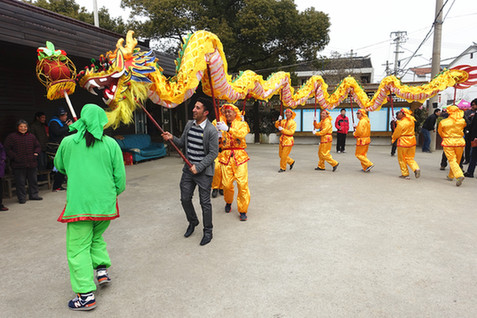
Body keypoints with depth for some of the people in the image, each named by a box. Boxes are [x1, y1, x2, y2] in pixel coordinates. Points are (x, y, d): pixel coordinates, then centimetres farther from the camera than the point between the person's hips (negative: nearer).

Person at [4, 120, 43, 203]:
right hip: (19, 165, -4)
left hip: (32, 163, 4)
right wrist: (14, 157, -11)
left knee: (33, 180, 12)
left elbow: (38, 146, 21)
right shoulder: (11, 137, -1)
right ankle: (22, 197, 11)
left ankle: (34, 195, 25)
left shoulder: (31, 136, 12)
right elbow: (7, 149, -3)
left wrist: (36, 153, 3)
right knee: (20, 182, 1)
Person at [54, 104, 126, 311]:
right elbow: (120, 175, 1)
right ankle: (102, 268, 17)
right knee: (96, 237, 27)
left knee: (78, 248, 5)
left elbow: (59, 167, 16)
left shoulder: (68, 142, -1)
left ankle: (86, 295, 5)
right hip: (106, 202, 3)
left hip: (78, 203, -2)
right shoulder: (111, 144, -2)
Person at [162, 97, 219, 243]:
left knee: (205, 203, 4)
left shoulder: (211, 130, -15)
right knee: (185, 199, 14)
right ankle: (193, 222, 40)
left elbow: (213, 154, -15)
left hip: (204, 172, -6)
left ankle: (208, 231, 23)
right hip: (188, 169, 6)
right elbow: (183, 143, 14)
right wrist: (172, 138, -6)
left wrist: (198, 167, -18)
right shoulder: (189, 124, 5)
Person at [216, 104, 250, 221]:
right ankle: (228, 202, 31)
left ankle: (243, 210, 5)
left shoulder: (242, 124, 7)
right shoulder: (221, 124, 13)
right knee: (227, 184, 0)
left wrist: (228, 129, -29)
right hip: (225, 157, 2)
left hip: (239, 157, -1)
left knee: (242, 184, -8)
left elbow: (242, 133, -17)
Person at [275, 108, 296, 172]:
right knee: (281, 155, 13)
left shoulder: (293, 123, -9)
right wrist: (279, 121, -16)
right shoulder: (283, 121, 9)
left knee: (284, 155, -3)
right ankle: (291, 162, 32)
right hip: (282, 140, 7)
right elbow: (277, 125, 2)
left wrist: (282, 129, -20)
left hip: (288, 141, -7)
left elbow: (291, 132, -19)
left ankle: (283, 168, 14)